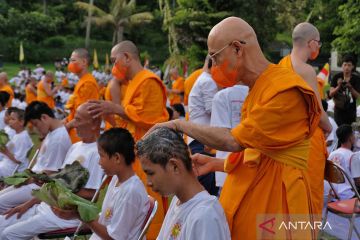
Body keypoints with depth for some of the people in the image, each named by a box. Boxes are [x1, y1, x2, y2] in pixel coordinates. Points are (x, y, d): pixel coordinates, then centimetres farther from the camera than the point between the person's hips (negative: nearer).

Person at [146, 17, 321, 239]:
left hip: (274, 200, -8)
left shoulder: (285, 90, -16)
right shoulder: (259, 89, 13)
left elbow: (234, 141, -18)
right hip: (249, 198, 8)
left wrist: (179, 125, -8)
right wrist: (215, 163, 11)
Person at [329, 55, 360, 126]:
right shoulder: (336, 77, -4)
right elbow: (331, 94, -8)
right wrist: (338, 86, -26)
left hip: (351, 110, 1)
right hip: (339, 110, -1)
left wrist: (350, 87, -24)